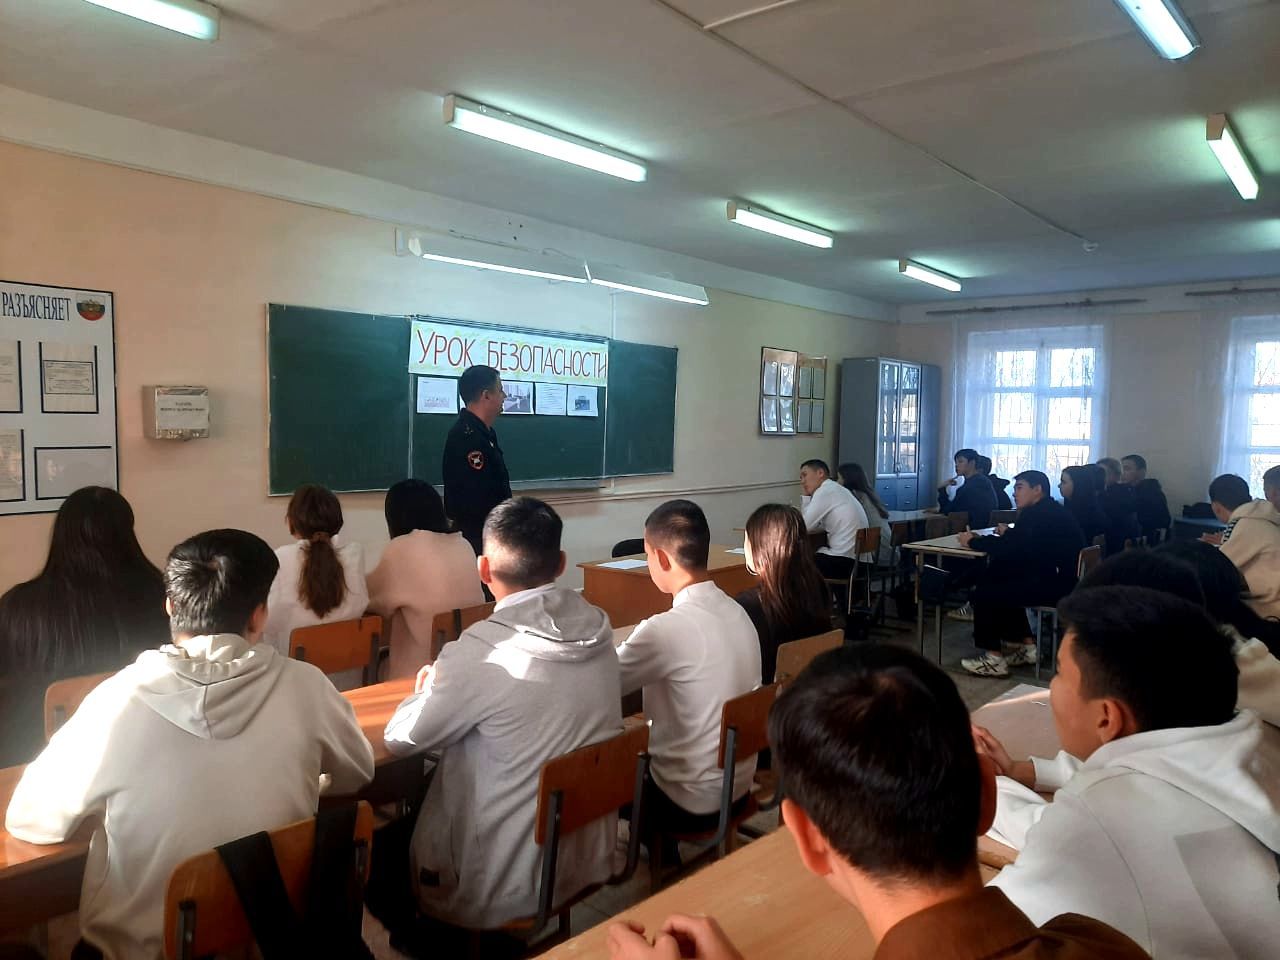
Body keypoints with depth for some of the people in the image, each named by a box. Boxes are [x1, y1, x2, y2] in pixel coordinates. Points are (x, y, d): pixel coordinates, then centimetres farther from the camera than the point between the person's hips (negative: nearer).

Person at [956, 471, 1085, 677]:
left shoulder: (1041, 514, -16)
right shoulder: (1048, 511, 15)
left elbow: (1009, 549, -20)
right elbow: (1022, 543, 25)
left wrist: (973, 541, -9)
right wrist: (1008, 533, 11)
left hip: (1058, 585, -11)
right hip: (1058, 578, 11)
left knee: (985, 593, -8)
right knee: (1001, 584, 25)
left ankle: (994, 659, -2)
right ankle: (1026, 646, 25)